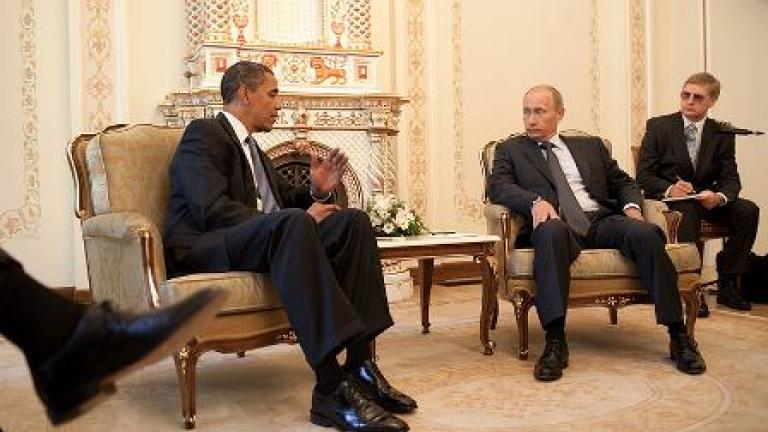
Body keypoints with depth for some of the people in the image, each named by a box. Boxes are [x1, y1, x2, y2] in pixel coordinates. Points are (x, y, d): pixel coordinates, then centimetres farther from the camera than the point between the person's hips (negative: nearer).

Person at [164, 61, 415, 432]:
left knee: (353, 221, -10)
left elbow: (286, 201, 27)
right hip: (205, 249, -8)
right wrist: (301, 218, -17)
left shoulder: (250, 147, 28)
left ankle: (360, 366, -20)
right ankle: (332, 388, -41)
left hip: (265, 241, 9)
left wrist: (318, 192, 4)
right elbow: (213, 210, -17)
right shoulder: (204, 133, -1)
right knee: (292, 222, -36)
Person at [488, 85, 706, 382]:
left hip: (603, 221, 3)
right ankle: (555, 342, -43)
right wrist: (535, 201, -18)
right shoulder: (510, 150, 19)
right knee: (552, 230, -39)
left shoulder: (590, 146, 27)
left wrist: (631, 207, 2)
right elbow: (497, 186, 1)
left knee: (645, 233, -29)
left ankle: (678, 335, -23)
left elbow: (623, 182, 25)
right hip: (556, 224, -3)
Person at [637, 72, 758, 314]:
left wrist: (719, 197, -25)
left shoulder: (722, 134, 6)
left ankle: (727, 285, -12)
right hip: (667, 199, -3)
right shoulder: (658, 127, -2)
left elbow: (730, 179, 0)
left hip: (706, 199, 4)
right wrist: (669, 189, -27)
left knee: (748, 210, -21)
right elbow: (643, 175, -6)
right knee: (688, 210, -36)